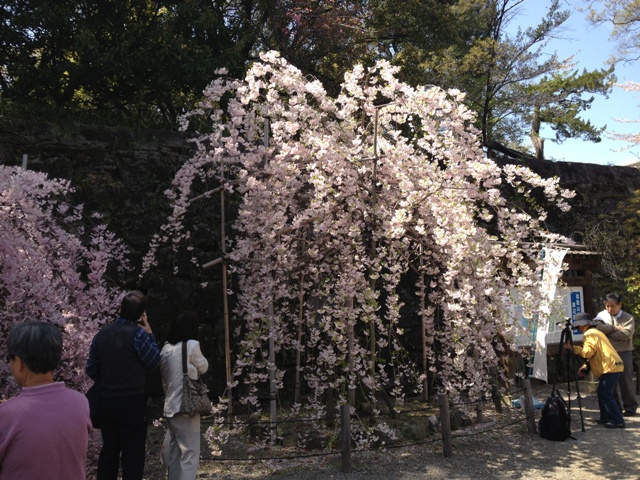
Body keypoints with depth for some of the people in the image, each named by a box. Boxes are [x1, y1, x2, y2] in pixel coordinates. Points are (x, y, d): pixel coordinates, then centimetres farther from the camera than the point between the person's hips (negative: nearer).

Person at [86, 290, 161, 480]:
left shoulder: (102, 333, 3)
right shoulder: (138, 333, -16)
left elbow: (91, 369, 9)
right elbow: (154, 361, -5)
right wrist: (149, 334, 2)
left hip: (106, 400, 6)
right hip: (132, 401, -6)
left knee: (109, 449, 17)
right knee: (133, 452, 2)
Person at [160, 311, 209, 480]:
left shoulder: (166, 348, 7)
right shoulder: (191, 345, -13)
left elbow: (164, 378, 14)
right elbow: (203, 367, 3)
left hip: (171, 406, 7)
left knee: (175, 451, 17)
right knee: (190, 452, 0)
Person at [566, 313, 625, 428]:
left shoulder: (589, 334, -8)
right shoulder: (596, 332, 24)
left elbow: (587, 352, -19)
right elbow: (595, 355, 25)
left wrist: (573, 348, -10)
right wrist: (585, 367, 17)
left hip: (610, 367, -11)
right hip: (613, 366, 11)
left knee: (605, 394, -9)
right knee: (603, 393, 15)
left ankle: (617, 421, -10)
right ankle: (606, 418, 19)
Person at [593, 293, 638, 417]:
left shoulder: (628, 318, -1)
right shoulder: (602, 315, 6)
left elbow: (626, 334, -17)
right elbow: (597, 326, -14)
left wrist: (607, 331, -12)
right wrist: (614, 328, -15)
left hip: (624, 353, -2)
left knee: (625, 381, 1)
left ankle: (630, 406, 16)